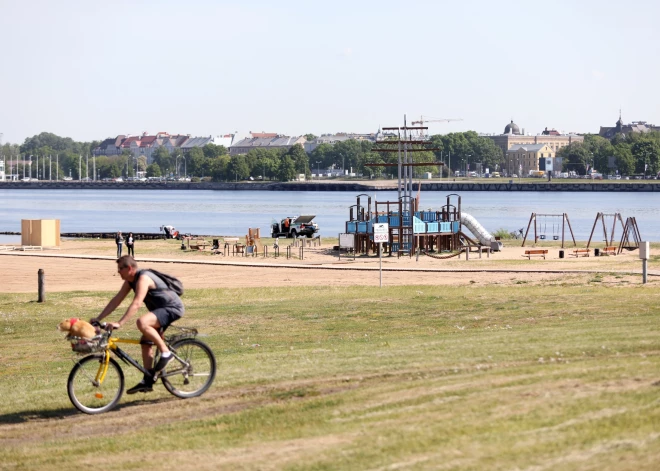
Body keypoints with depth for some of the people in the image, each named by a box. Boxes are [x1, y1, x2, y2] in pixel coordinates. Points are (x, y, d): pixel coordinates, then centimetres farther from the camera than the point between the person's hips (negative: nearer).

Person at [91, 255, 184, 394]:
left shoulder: (143, 278, -24)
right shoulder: (130, 281, 6)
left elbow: (136, 304, -34)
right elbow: (116, 300, 9)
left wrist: (119, 324, -40)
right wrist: (98, 319, 3)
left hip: (173, 308, -10)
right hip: (161, 309, 10)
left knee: (142, 322, -32)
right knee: (145, 342, 6)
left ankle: (165, 352, -19)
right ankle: (147, 381, 10)